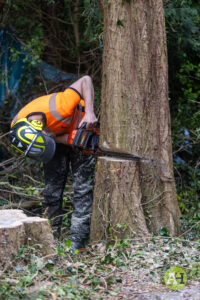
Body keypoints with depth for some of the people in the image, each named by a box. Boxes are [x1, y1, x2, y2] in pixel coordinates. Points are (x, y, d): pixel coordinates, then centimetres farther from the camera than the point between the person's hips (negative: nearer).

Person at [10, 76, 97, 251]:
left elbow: (85, 80, -31)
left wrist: (89, 113, -38)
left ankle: (77, 244, -7)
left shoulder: (58, 109, -42)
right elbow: (53, 140, -13)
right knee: (52, 188, 1)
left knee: (83, 189, -8)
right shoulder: (18, 126, -27)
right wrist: (66, 140, -32)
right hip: (59, 135, 4)